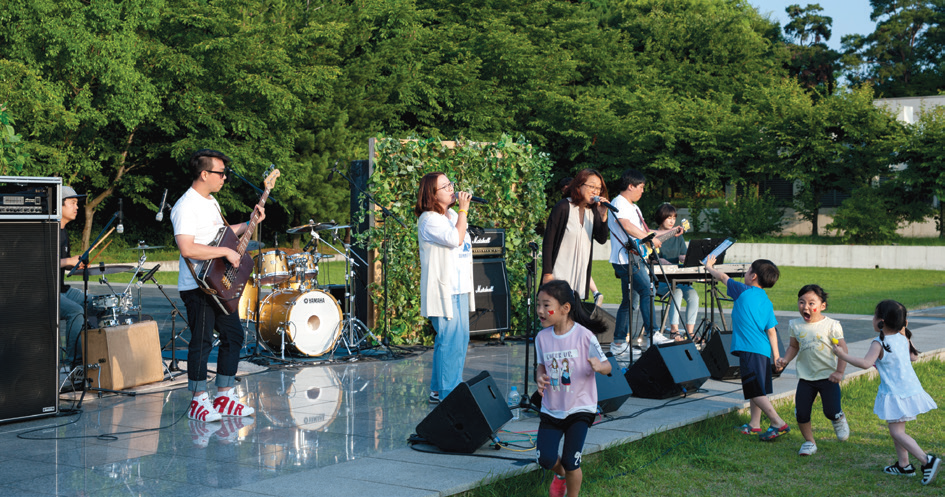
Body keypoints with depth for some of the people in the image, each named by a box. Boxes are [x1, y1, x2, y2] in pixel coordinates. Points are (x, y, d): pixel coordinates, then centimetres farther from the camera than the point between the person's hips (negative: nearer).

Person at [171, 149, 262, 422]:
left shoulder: (211, 201, 15)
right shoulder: (186, 207, -17)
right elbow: (187, 248, -29)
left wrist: (250, 223, 20)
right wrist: (226, 251, -25)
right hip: (197, 287, -10)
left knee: (233, 335, 11)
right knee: (202, 342, -4)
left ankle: (224, 395, 20)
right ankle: (199, 401, 6)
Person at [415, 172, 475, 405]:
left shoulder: (453, 215, 16)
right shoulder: (428, 219, -12)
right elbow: (456, 239, -24)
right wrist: (463, 210, -16)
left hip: (460, 287, 9)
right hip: (442, 289, -9)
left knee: (461, 338, 10)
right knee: (450, 339, -10)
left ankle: (452, 389, 19)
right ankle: (442, 392, -3)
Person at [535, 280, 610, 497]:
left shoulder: (584, 336, -15)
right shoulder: (542, 338, -3)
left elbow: (606, 366, -8)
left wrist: (599, 366, -31)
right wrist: (540, 378, -10)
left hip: (580, 408, -4)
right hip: (551, 409, 4)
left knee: (571, 462, -8)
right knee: (545, 459, -6)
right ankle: (560, 473, 31)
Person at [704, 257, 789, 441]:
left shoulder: (744, 292, -5)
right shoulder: (767, 303, 11)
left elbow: (723, 277, 11)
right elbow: (771, 331, 9)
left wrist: (709, 267, 28)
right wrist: (776, 354, 11)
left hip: (749, 349, -8)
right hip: (763, 350, 8)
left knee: (756, 390, -8)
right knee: (756, 389, 17)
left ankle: (778, 423, -14)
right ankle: (754, 425, 24)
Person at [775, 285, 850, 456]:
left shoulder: (831, 325, -10)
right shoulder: (796, 325, 2)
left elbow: (842, 349, -8)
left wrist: (839, 372, -16)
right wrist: (785, 360, -4)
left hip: (827, 376, -3)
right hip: (805, 376, 3)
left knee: (831, 412, -8)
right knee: (801, 413, -2)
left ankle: (839, 418, 30)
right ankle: (809, 442, 19)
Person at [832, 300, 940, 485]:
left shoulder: (879, 343, -18)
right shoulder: (903, 339, 5)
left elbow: (865, 363, -28)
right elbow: (913, 356, 20)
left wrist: (843, 355, -21)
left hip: (896, 394, -8)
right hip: (911, 389, 8)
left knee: (897, 432, -5)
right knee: (896, 428, 19)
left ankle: (926, 459, -16)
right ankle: (903, 464, 23)